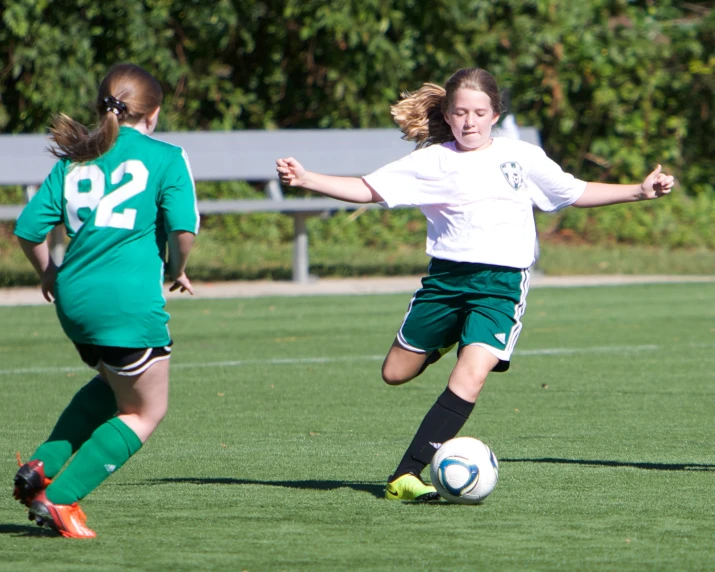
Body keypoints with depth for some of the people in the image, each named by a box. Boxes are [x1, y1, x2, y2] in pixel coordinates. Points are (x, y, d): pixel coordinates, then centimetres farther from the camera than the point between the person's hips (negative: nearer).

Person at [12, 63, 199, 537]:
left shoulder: (74, 158, 12)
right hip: (130, 301, -6)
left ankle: (43, 465, 15)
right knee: (144, 411, 9)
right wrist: (177, 270, 5)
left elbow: (29, 228, 9)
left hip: (74, 297, 6)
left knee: (111, 386, 30)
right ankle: (59, 498, -1)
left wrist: (50, 276, 26)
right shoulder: (165, 157, -2)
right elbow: (183, 229, -15)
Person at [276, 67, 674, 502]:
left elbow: (576, 192, 16)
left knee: (471, 376, -20)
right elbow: (369, 190, 1)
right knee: (396, 372, 8)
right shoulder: (432, 161, 3)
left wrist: (639, 191, 8)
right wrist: (307, 180, -11)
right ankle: (446, 341, 42)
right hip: (446, 276, 2)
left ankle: (407, 476, -18)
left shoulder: (521, 157, 7)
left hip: (501, 281, -2)